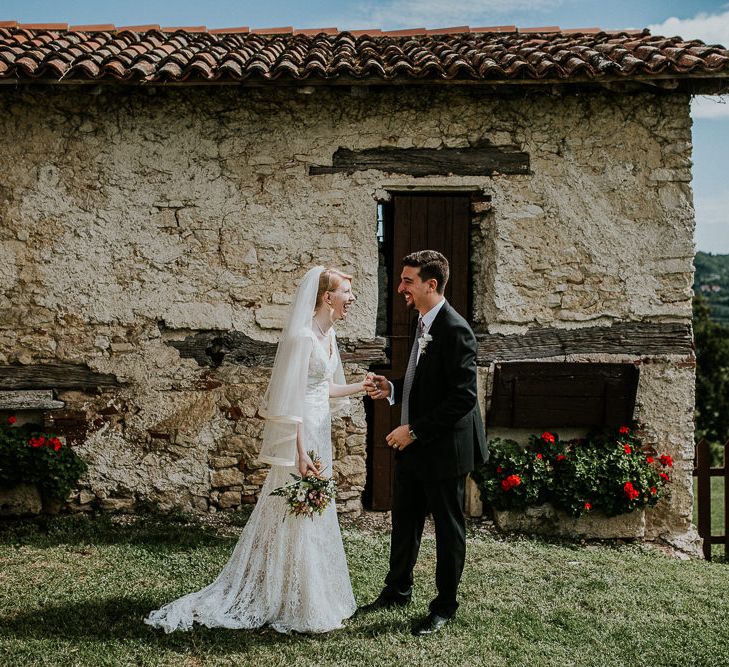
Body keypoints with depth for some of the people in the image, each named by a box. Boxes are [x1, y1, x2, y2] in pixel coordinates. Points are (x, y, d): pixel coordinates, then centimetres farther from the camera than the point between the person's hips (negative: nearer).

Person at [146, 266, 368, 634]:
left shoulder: (328, 334, 10)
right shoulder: (301, 336, -19)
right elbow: (290, 400, -21)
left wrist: (362, 386, 14)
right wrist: (300, 453, -23)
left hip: (318, 436, 10)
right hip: (299, 439, -10)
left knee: (314, 518, 17)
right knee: (296, 520, 1)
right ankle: (296, 609, 14)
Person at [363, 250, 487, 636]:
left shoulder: (454, 330, -21)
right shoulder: (423, 323, 9)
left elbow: (463, 396, -24)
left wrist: (416, 430, -21)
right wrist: (392, 389, 3)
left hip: (443, 448, -9)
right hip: (414, 445, 9)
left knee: (448, 528, 9)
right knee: (404, 520, 19)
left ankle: (445, 605, 24)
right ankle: (397, 590, 36)